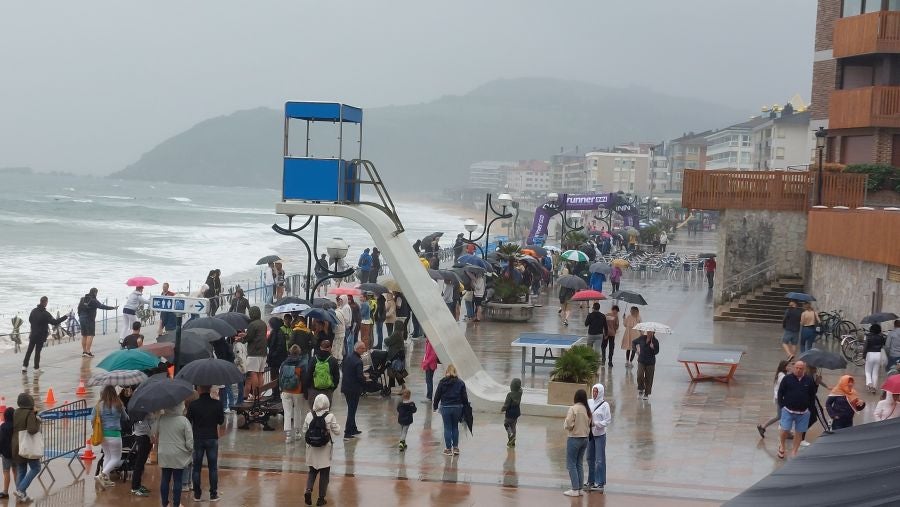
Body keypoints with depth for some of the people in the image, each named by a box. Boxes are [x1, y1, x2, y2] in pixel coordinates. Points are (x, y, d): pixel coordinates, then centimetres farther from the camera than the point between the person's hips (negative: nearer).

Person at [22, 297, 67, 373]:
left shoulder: (34, 311, 0)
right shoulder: (45, 314, -18)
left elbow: (30, 320, 16)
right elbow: (54, 322, -21)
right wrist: (65, 317, -17)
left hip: (33, 335, 5)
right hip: (41, 336, -5)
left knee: (29, 350, 11)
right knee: (37, 351, 2)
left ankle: (24, 366, 10)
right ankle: (36, 368, 7)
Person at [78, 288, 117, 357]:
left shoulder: (82, 299, 9)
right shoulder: (93, 301, -12)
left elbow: (79, 308, 16)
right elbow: (102, 306, -15)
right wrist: (113, 308, -10)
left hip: (82, 318, 7)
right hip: (89, 319, -7)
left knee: (84, 335, 12)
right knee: (90, 335, -6)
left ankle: (84, 351, 16)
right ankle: (88, 352, -12)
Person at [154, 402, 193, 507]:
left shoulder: (160, 419, -7)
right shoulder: (184, 420, -16)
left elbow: (154, 435, 6)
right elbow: (190, 441, -13)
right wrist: (191, 450, 6)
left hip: (164, 456, 3)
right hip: (179, 456, -3)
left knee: (164, 480, 12)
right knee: (177, 481, 7)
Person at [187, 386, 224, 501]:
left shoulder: (193, 404, -10)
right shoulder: (217, 404, -8)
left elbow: (188, 422, -4)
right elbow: (221, 421, 0)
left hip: (197, 439, 0)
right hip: (212, 438, 0)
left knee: (196, 467, 10)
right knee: (213, 467, 8)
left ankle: (197, 494, 12)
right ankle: (213, 494, 9)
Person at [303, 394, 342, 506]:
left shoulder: (309, 416, -6)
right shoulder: (330, 417, -14)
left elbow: (304, 430, 2)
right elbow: (337, 432, -9)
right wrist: (336, 425, 10)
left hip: (312, 448, 2)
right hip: (325, 449, -2)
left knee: (312, 471, 18)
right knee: (324, 474, 10)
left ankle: (308, 490, -6)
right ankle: (321, 498, 12)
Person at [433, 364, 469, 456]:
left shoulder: (442, 382, -4)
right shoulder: (460, 383, 0)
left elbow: (437, 395, -1)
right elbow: (464, 397, 2)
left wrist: (435, 406, 10)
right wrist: (466, 407, 11)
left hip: (445, 407, -2)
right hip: (457, 407, 2)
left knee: (447, 428, 5)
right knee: (455, 427, 14)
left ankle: (448, 449, 7)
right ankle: (456, 448, 13)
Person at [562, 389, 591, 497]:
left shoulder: (573, 408, -16)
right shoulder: (587, 409, 1)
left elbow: (568, 425, -17)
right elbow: (590, 424, 6)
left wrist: (565, 425, 3)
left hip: (574, 439, -6)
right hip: (585, 438, 6)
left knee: (571, 464, 1)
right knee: (580, 464, 15)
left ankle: (575, 489, -1)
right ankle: (579, 488, 17)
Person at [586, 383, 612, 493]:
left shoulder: (604, 405, -8)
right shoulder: (589, 402, 5)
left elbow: (608, 421, -9)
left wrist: (596, 424, -19)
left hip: (600, 434, -5)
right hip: (589, 434, 5)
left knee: (599, 459, -4)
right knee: (590, 458, 12)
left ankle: (600, 483, 2)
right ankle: (591, 481, 23)